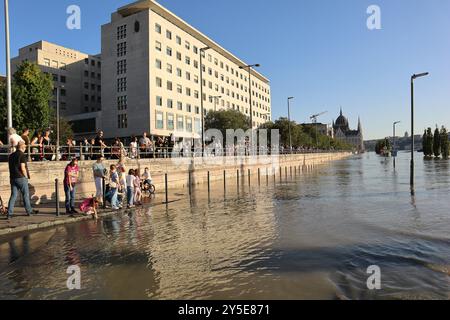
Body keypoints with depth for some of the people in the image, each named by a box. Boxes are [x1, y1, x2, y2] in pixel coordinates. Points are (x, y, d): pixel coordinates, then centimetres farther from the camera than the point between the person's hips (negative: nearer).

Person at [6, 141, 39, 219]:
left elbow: (10, 167, 14)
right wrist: (26, 177, -4)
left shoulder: (11, 156, 13)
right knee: (26, 194, 5)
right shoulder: (22, 155, -10)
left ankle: (9, 213, 2)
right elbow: (22, 168, -15)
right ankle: (29, 211, 15)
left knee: (13, 195, 6)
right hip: (21, 178, -6)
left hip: (13, 178, 6)